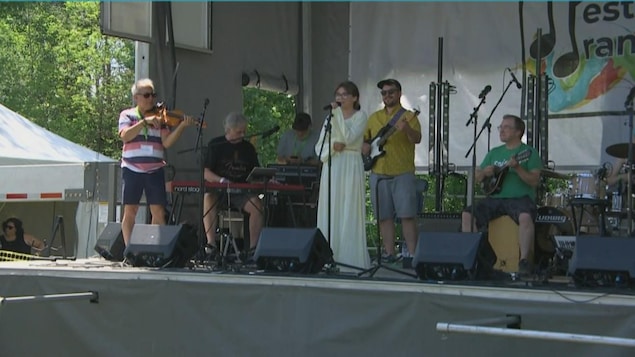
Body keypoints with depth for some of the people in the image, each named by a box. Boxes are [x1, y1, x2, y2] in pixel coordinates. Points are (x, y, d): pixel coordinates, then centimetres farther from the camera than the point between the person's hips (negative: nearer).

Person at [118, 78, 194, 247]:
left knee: (158, 212, -2)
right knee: (130, 210, -2)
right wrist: (145, 121, -20)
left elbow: (167, 142, -1)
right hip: (132, 169, -2)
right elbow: (125, 136, -13)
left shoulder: (160, 118, 11)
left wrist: (181, 126, -14)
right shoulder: (127, 115, 6)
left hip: (155, 170, 2)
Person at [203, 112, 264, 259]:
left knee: (257, 205, -26)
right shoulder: (215, 145, 2)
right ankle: (211, 244, -34)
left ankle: (253, 247, -22)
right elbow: (205, 173, -7)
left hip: (242, 191, 2)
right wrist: (221, 180, -26)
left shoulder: (248, 148, 13)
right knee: (208, 199, -34)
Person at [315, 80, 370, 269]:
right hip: (331, 167, 4)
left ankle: (350, 259, -6)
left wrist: (338, 114, -13)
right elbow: (319, 146, 12)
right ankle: (330, 257, 2)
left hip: (351, 166, -4)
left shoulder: (360, 116, 3)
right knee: (330, 212, 1)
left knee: (349, 212, -7)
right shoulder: (331, 117, 16)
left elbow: (349, 137, -14)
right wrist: (332, 146, -9)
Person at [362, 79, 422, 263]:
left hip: (403, 174, -5)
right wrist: (365, 146, -2)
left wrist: (407, 129, -35)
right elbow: (364, 138, 22)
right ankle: (389, 253, 14)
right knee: (384, 216, 7)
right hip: (378, 174, 5)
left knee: (407, 215, -8)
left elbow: (417, 139, -14)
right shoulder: (374, 117, 15)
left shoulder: (408, 116, 0)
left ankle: (412, 253, -6)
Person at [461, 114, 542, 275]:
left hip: (520, 198, -5)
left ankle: (524, 260, -31)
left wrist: (517, 168, -22)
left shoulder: (528, 152, 3)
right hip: (495, 198, 5)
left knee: (526, 217, -37)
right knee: (467, 213, -18)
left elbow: (534, 181, -8)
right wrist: (484, 172, -3)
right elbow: (477, 177, 20)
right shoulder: (494, 153, 19)